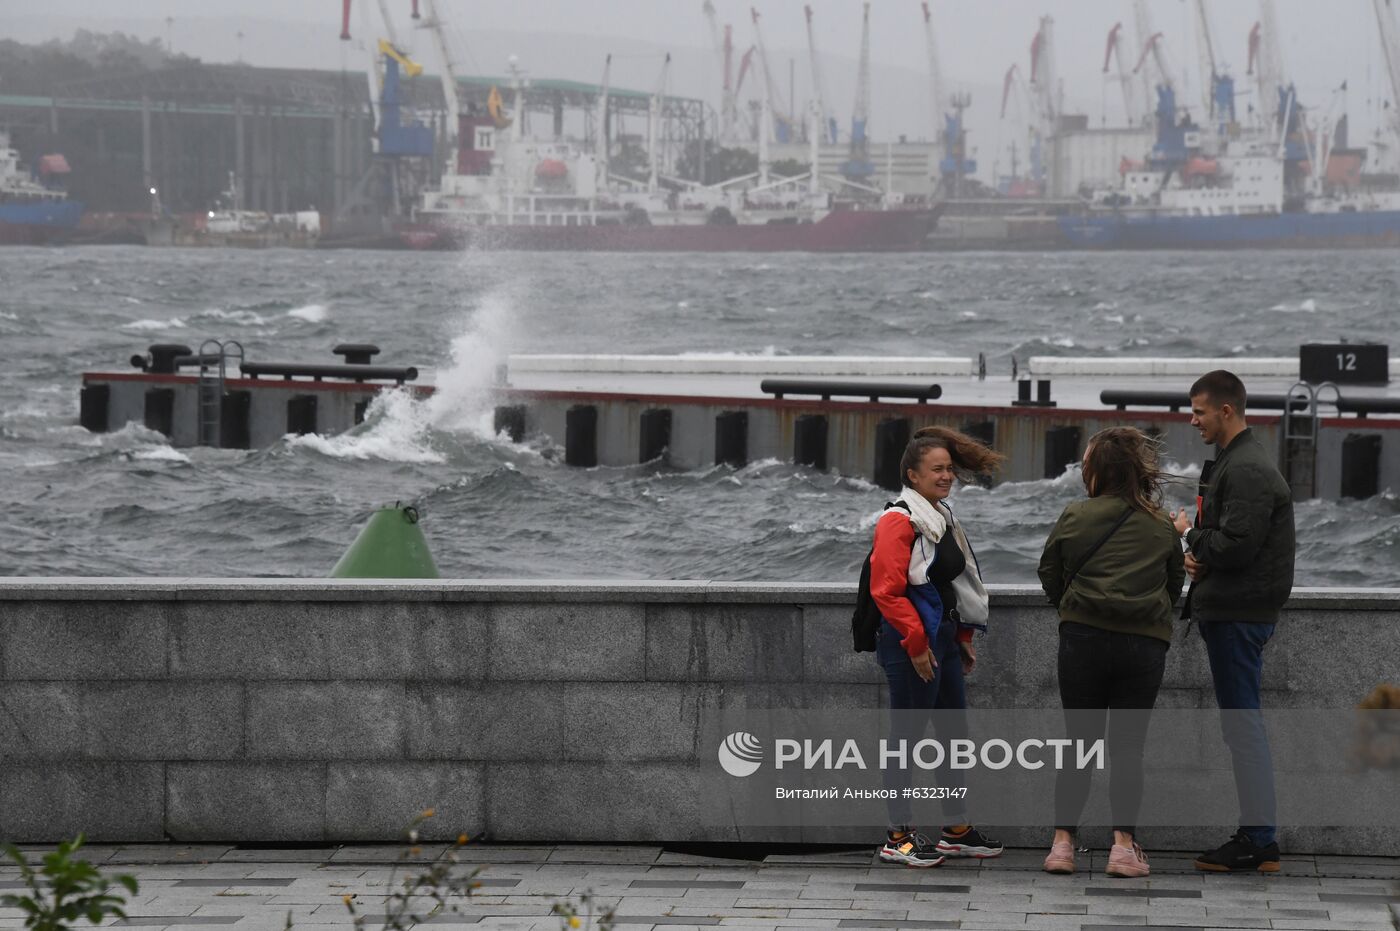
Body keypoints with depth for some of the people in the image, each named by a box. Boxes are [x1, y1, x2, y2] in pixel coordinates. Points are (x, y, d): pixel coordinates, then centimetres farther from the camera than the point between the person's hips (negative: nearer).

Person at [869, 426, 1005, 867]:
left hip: (943, 641, 10)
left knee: (956, 734, 13)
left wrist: (964, 639, 18)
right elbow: (887, 590, -18)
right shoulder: (899, 521, -13)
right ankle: (898, 836, 2)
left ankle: (956, 829, 22)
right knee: (906, 737, -4)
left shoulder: (942, 519, 17)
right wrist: (916, 644, -19)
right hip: (911, 647, -10)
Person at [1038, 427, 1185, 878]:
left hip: (1083, 638, -1)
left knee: (1079, 742, 8)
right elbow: (1176, 584, 15)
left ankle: (1063, 841, 3)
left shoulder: (1074, 518, -3)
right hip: (1145, 645, 1)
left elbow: (1050, 578, 8)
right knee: (1127, 746, 5)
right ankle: (1123, 844, -5)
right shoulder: (1162, 526, 3)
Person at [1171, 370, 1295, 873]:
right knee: (1242, 723, 13)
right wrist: (1202, 557, 5)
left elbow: (1235, 547, -23)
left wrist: (1189, 535, -6)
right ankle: (1255, 836, 17)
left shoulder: (1248, 471, -16)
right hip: (1230, 610, 11)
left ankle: (1258, 840, -7)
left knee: (1243, 722, -9)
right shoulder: (1233, 462, 18)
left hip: (1237, 614, -11)